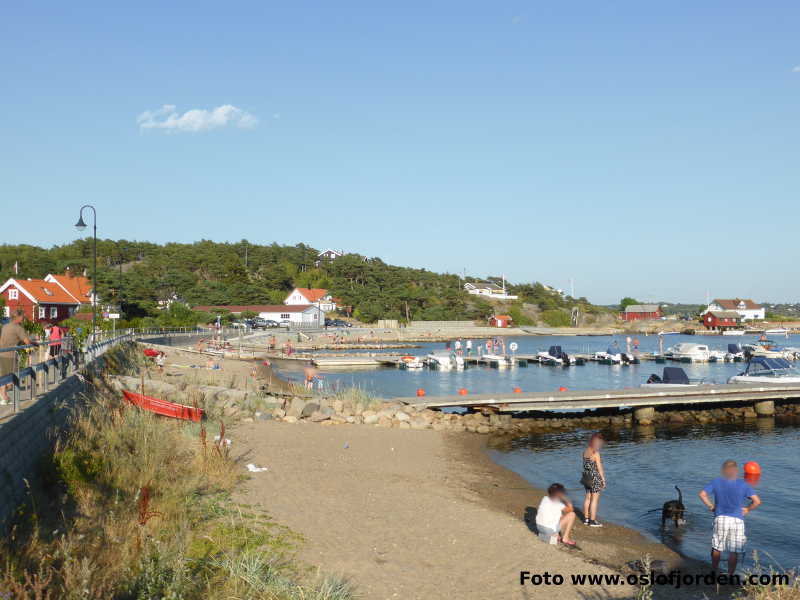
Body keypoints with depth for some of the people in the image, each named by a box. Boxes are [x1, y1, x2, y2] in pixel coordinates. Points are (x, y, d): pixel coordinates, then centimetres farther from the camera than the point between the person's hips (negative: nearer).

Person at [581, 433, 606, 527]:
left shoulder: (585, 452, 4)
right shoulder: (596, 453, -18)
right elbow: (599, 467, -15)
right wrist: (603, 480, -7)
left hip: (587, 477, 7)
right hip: (595, 478, -7)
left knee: (588, 498, 16)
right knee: (595, 499, 2)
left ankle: (586, 519, 24)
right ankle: (592, 521, 8)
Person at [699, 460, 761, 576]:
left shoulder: (716, 482, -1)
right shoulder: (743, 485, -4)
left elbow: (702, 494, -7)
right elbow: (757, 502, -10)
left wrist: (711, 506, 5)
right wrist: (747, 509, 6)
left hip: (720, 519, 1)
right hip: (737, 520, -1)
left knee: (717, 548, 16)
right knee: (734, 551, 9)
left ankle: (714, 572, 26)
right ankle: (730, 575, 14)